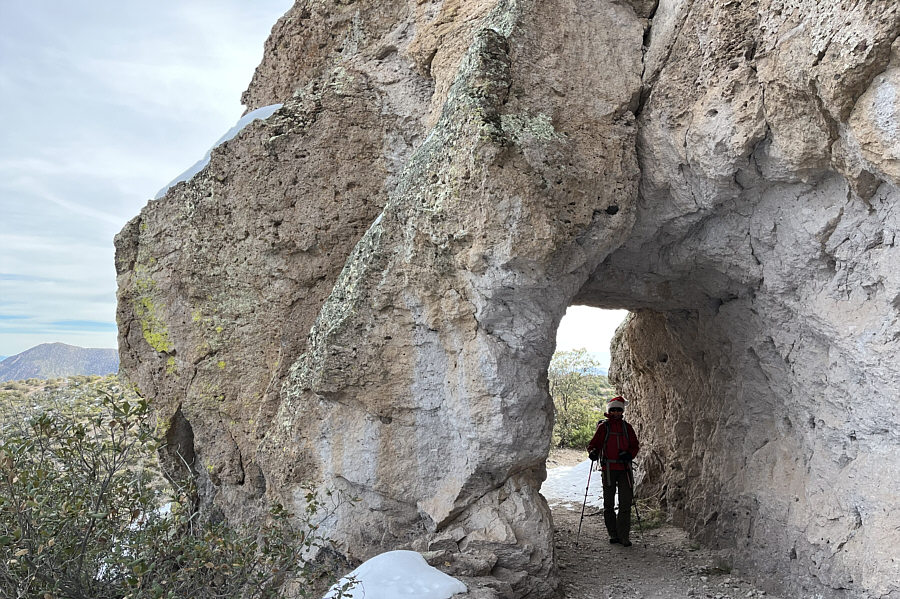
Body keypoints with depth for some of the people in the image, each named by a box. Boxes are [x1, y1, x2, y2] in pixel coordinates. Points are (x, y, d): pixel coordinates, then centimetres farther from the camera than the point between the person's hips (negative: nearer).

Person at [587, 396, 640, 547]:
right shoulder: (603, 426, 3)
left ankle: (623, 536, 2)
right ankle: (613, 534, 16)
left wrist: (629, 454, -7)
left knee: (626, 502, -4)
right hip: (608, 468, -2)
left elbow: (635, 445, 13)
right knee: (609, 503, 4)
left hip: (624, 468, 2)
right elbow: (594, 443, 1)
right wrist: (593, 452, -21)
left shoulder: (627, 427, 12)